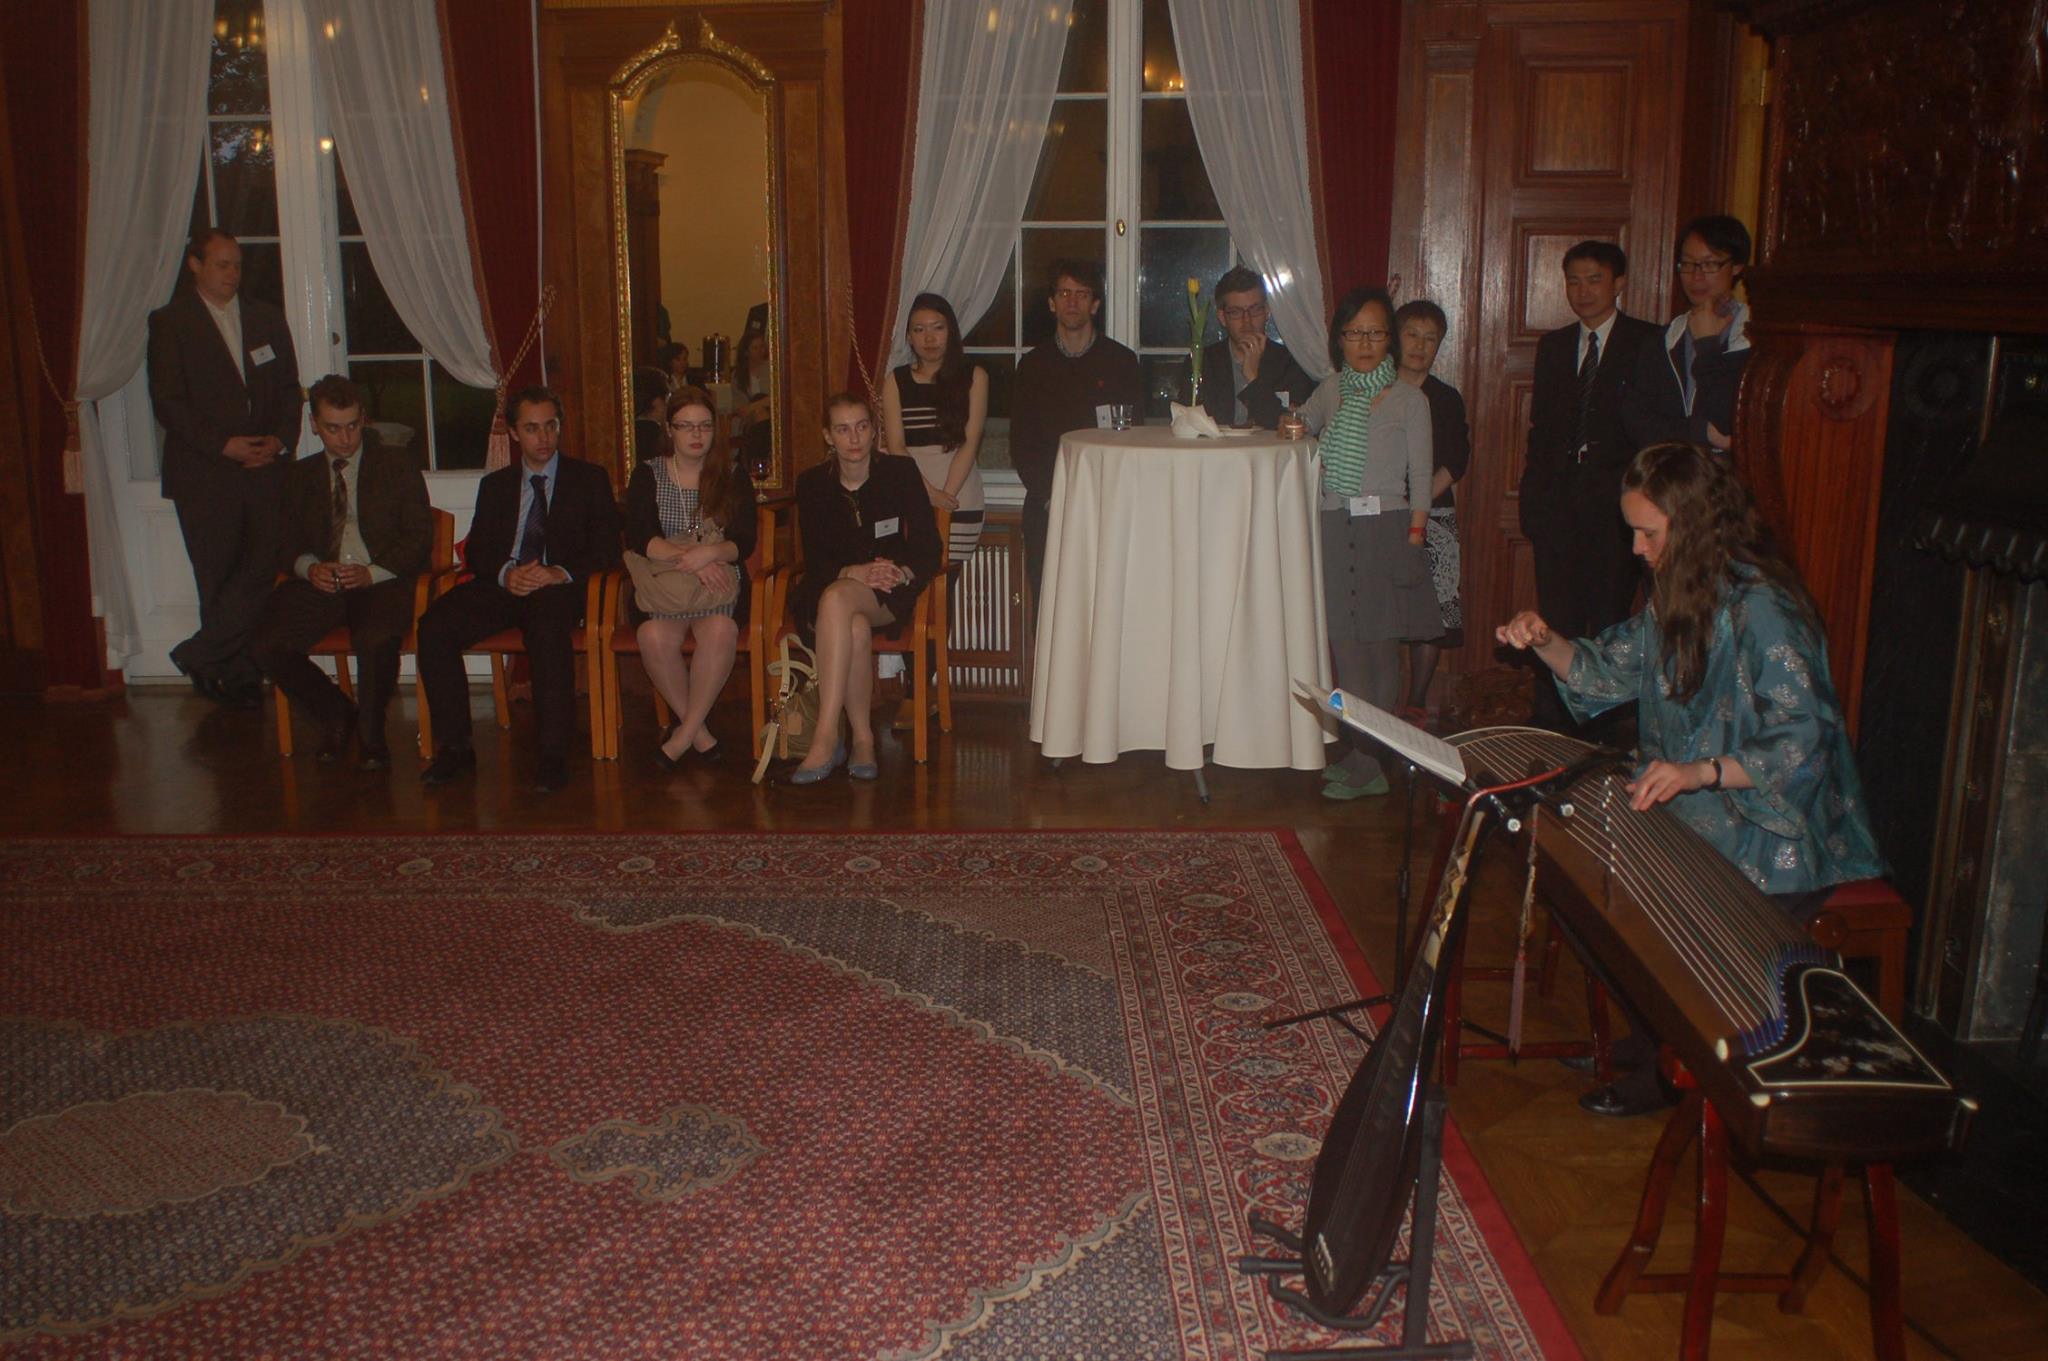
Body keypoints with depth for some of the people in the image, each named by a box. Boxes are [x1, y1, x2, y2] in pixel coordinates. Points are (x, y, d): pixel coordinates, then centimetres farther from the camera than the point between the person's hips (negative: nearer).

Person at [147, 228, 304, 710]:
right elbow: (167, 401, -5)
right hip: (204, 475, -3)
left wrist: (281, 440, -4)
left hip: (265, 468, 3)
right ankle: (239, 676, 13)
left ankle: (198, 656, 8)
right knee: (219, 578, 1)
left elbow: (289, 389, 14)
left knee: (263, 569, -7)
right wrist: (224, 445, -13)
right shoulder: (170, 322, 1)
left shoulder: (266, 318, 14)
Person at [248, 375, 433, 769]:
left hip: (381, 581, -3)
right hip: (320, 583, 3)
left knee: (377, 641, -36)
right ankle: (335, 714, 1)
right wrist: (309, 568, -8)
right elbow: (288, 543, 17)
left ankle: (371, 733, -9)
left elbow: (420, 537, 3)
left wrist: (372, 573, -13)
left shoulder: (397, 465, 11)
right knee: (265, 645, -23)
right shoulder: (299, 475, 20)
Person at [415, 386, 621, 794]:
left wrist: (560, 573, -16)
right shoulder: (495, 485, 23)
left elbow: (606, 547, 3)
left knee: (547, 626, -39)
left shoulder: (589, 479, 14)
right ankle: (454, 748, -17)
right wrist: (505, 574, -11)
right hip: (502, 586, 4)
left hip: (559, 589, -4)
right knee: (434, 625, -24)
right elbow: (476, 550, 13)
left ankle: (554, 755, -35)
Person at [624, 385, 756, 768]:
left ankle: (685, 734, -20)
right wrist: (688, 557, -21)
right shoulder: (647, 475, 9)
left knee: (720, 630, -34)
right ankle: (700, 733, -15)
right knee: (654, 636, -32)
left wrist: (709, 553, -24)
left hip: (720, 581, 0)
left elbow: (744, 541, -2)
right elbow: (638, 538, -5)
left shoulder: (733, 475, 9)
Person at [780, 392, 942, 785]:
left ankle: (825, 739, -43)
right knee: (856, 629, -37)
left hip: (889, 595, -1)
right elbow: (814, 561, -2)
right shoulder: (812, 483, 3)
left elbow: (930, 550, -2)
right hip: (824, 595, 1)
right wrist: (855, 572, -23)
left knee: (837, 598, -37)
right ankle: (862, 739, -28)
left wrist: (902, 573, -23)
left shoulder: (901, 472, -1)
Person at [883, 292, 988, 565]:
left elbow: (970, 443, 0)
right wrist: (929, 493, -11)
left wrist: (945, 495, -11)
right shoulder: (896, 380, 10)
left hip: (960, 499, -1)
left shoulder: (974, 377, 7)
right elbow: (896, 447, 2)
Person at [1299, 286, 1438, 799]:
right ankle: (1361, 759, 11)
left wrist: (1414, 539, -7)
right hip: (1334, 530, 3)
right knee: (1345, 647, 2)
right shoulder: (1329, 391, 11)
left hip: (1385, 530, -3)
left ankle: (1366, 765, 6)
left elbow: (1420, 481, 0)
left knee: (1380, 649, -1)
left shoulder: (1409, 400, 1)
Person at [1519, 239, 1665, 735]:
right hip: (1557, 507, 4)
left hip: (1614, 506, -4)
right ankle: (1551, 725, 14)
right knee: (1557, 621, 6)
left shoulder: (1649, 344, 0)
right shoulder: (1553, 346, 16)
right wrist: (1532, 500, 10)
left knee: (1609, 620, 0)